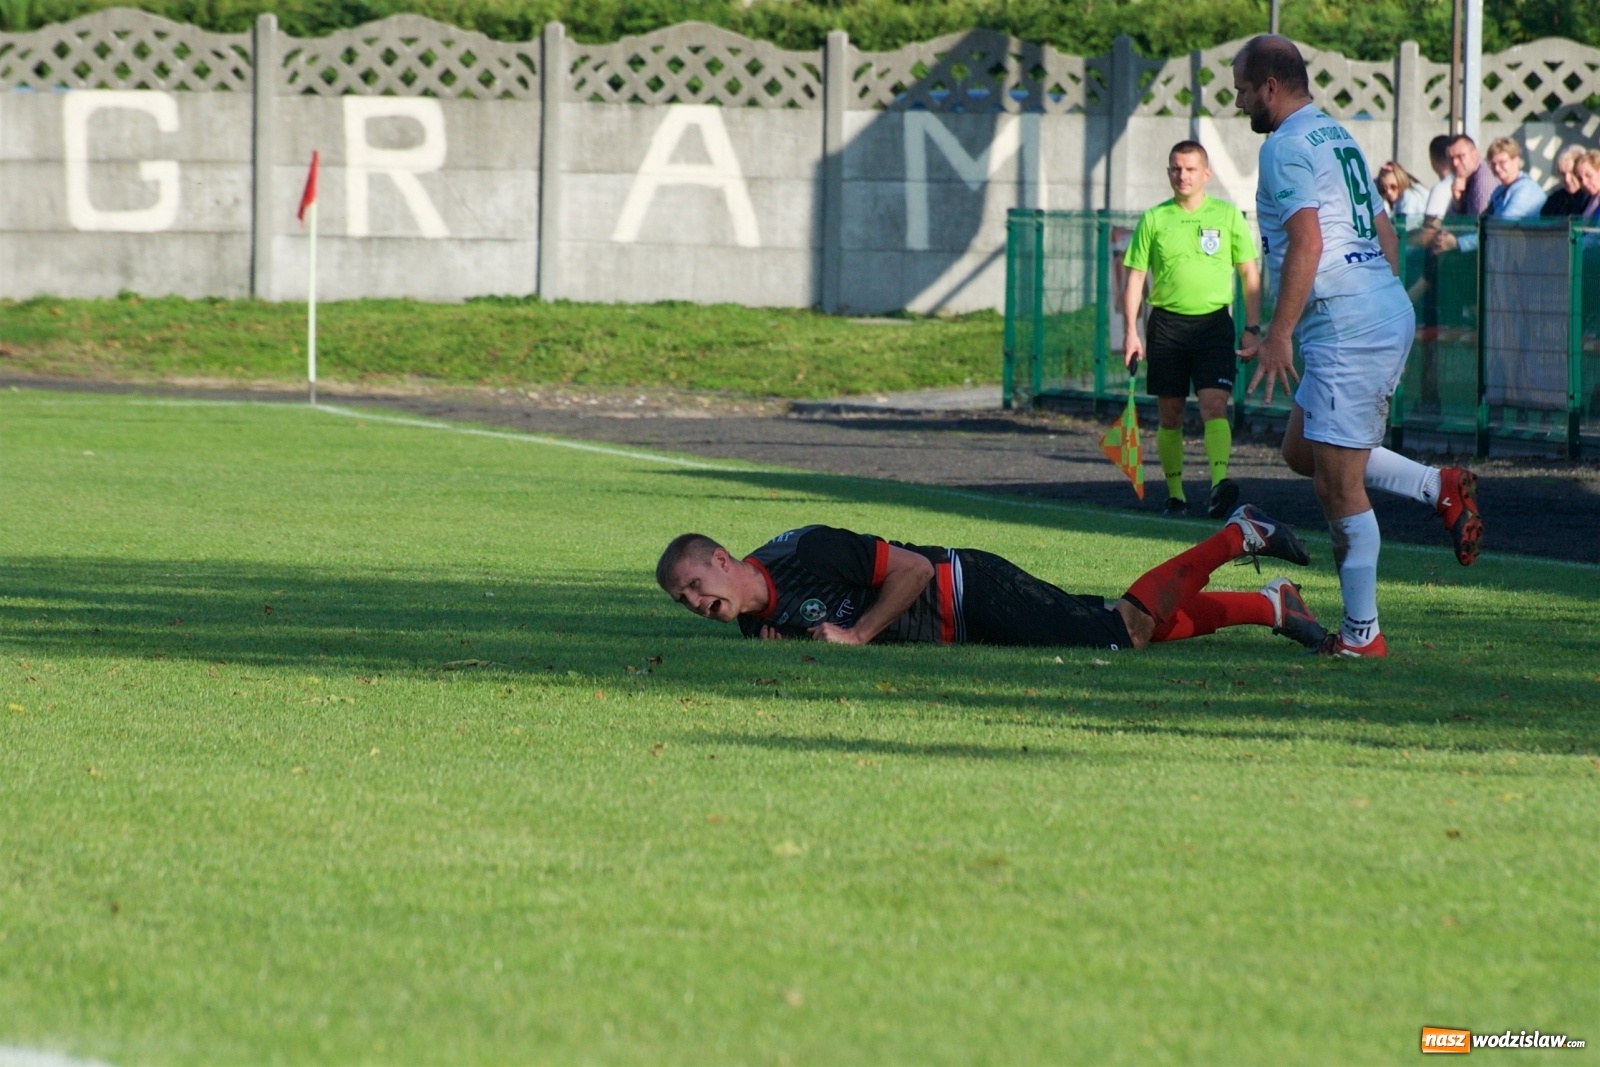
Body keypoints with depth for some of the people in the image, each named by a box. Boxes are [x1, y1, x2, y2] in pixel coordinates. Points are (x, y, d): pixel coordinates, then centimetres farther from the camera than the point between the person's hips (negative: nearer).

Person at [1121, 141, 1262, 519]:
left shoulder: (1228, 215, 4)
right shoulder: (1154, 219, 5)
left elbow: (1250, 274, 8)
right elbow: (1135, 277, 8)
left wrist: (1252, 327, 1)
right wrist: (1131, 331, 0)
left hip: (1214, 321, -2)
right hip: (1167, 323, 2)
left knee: (1214, 405, -17)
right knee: (1170, 414, 5)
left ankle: (1220, 482, -30)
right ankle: (1175, 493, 15)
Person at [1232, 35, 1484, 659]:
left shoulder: (1286, 146, -10)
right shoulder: (1338, 138, 20)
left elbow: (1307, 242, -21)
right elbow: (1385, 235, 24)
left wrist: (1277, 337, -21)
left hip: (1346, 327, -10)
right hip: (1388, 309, 10)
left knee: (1339, 485, -5)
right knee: (1303, 451, 20)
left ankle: (1361, 633, -2)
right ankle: (1442, 488, 13)